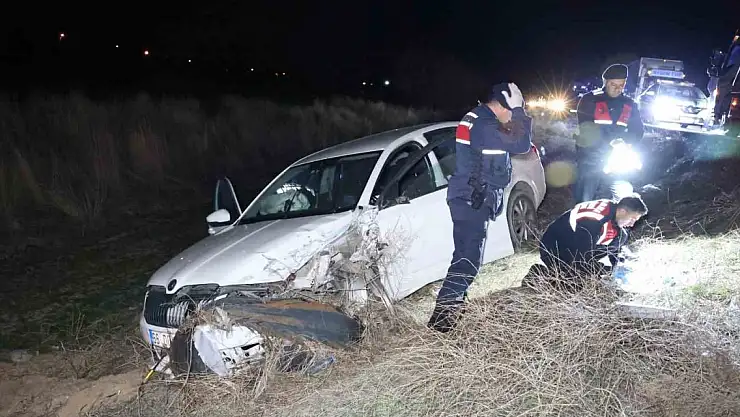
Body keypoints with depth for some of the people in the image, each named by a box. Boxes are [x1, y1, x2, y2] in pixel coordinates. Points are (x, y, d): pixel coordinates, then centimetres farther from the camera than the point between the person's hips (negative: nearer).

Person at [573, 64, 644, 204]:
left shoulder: (629, 105, 10)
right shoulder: (590, 99, -3)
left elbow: (638, 131, 10)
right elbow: (585, 128, -13)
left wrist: (624, 141, -14)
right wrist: (611, 141, -23)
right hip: (591, 156, -4)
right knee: (585, 199, -4)